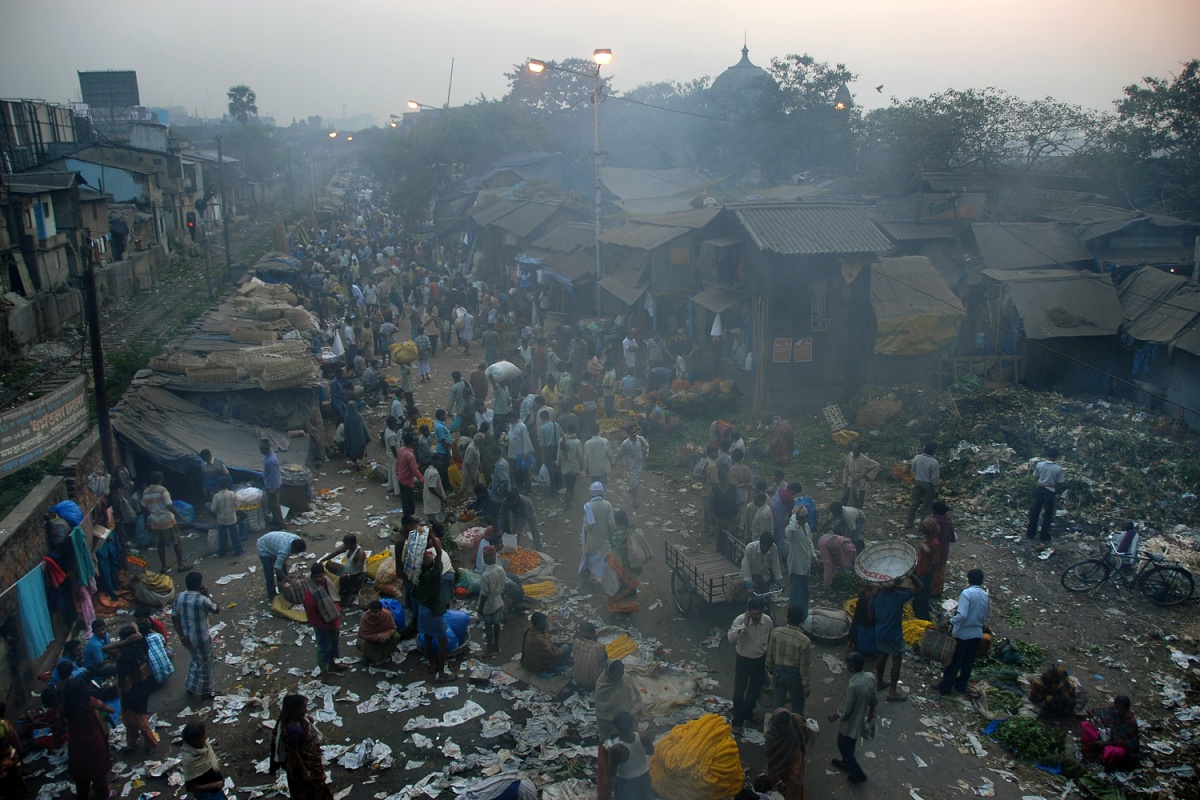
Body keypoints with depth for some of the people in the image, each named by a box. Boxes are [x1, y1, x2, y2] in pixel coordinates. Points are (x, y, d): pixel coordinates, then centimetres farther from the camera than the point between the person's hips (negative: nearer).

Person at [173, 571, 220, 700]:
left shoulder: (179, 597, -10)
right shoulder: (202, 600, -28)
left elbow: (174, 617, -3)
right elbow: (217, 610, -11)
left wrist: (182, 636, 2)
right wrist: (208, 595, -8)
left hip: (187, 636, 6)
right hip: (201, 637, -6)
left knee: (194, 660, 29)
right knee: (205, 663, 14)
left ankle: (190, 687, 44)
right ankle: (205, 692, 28)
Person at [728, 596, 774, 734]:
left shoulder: (768, 621, -13)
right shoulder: (740, 620, -23)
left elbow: (771, 641, 3)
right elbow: (731, 637, -34)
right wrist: (744, 625, -41)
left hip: (760, 660, 4)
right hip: (743, 660, -3)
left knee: (755, 690, 20)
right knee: (739, 692, 3)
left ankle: (748, 712, 43)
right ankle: (737, 721, 19)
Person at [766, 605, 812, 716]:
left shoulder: (775, 632, -15)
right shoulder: (804, 641, -26)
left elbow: (769, 654, -1)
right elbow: (805, 667, -17)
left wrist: (769, 669, 17)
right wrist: (807, 686, -4)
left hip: (778, 672, 4)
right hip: (794, 675, -3)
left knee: (777, 704, 21)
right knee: (797, 706, 19)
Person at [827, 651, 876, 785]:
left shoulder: (853, 685, -39)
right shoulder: (870, 677, -16)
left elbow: (846, 710, -26)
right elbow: (873, 701, 0)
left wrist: (835, 716, -6)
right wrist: (870, 717, 17)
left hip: (850, 723, -7)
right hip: (860, 719, 7)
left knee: (843, 747, 19)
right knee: (849, 745, 31)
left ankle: (858, 774, 31)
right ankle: (846, 763, 53)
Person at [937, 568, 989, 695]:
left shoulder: (967, 593, -17)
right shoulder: (985, 596, 5)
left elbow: (962, 614, -28)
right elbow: (984, 617, 14)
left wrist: (951, 622, -19)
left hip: (963, 633, -6)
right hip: (977, 634, 6)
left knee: (954, 661, 3)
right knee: (968, 662, 16)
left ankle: (945, 686, 9)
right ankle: (961, 684, 27)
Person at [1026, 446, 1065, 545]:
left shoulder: (1039, 465, -9)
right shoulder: (1058, 469, -15)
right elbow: (1059, 484, -8)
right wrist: (1056, 493, 9)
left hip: (1040, 490, 2)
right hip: (1050, 492, -2)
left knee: (1035, 512, 14)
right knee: (1047, 515, 9)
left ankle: (1030, 534, 22)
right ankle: (1044, 538, 16)